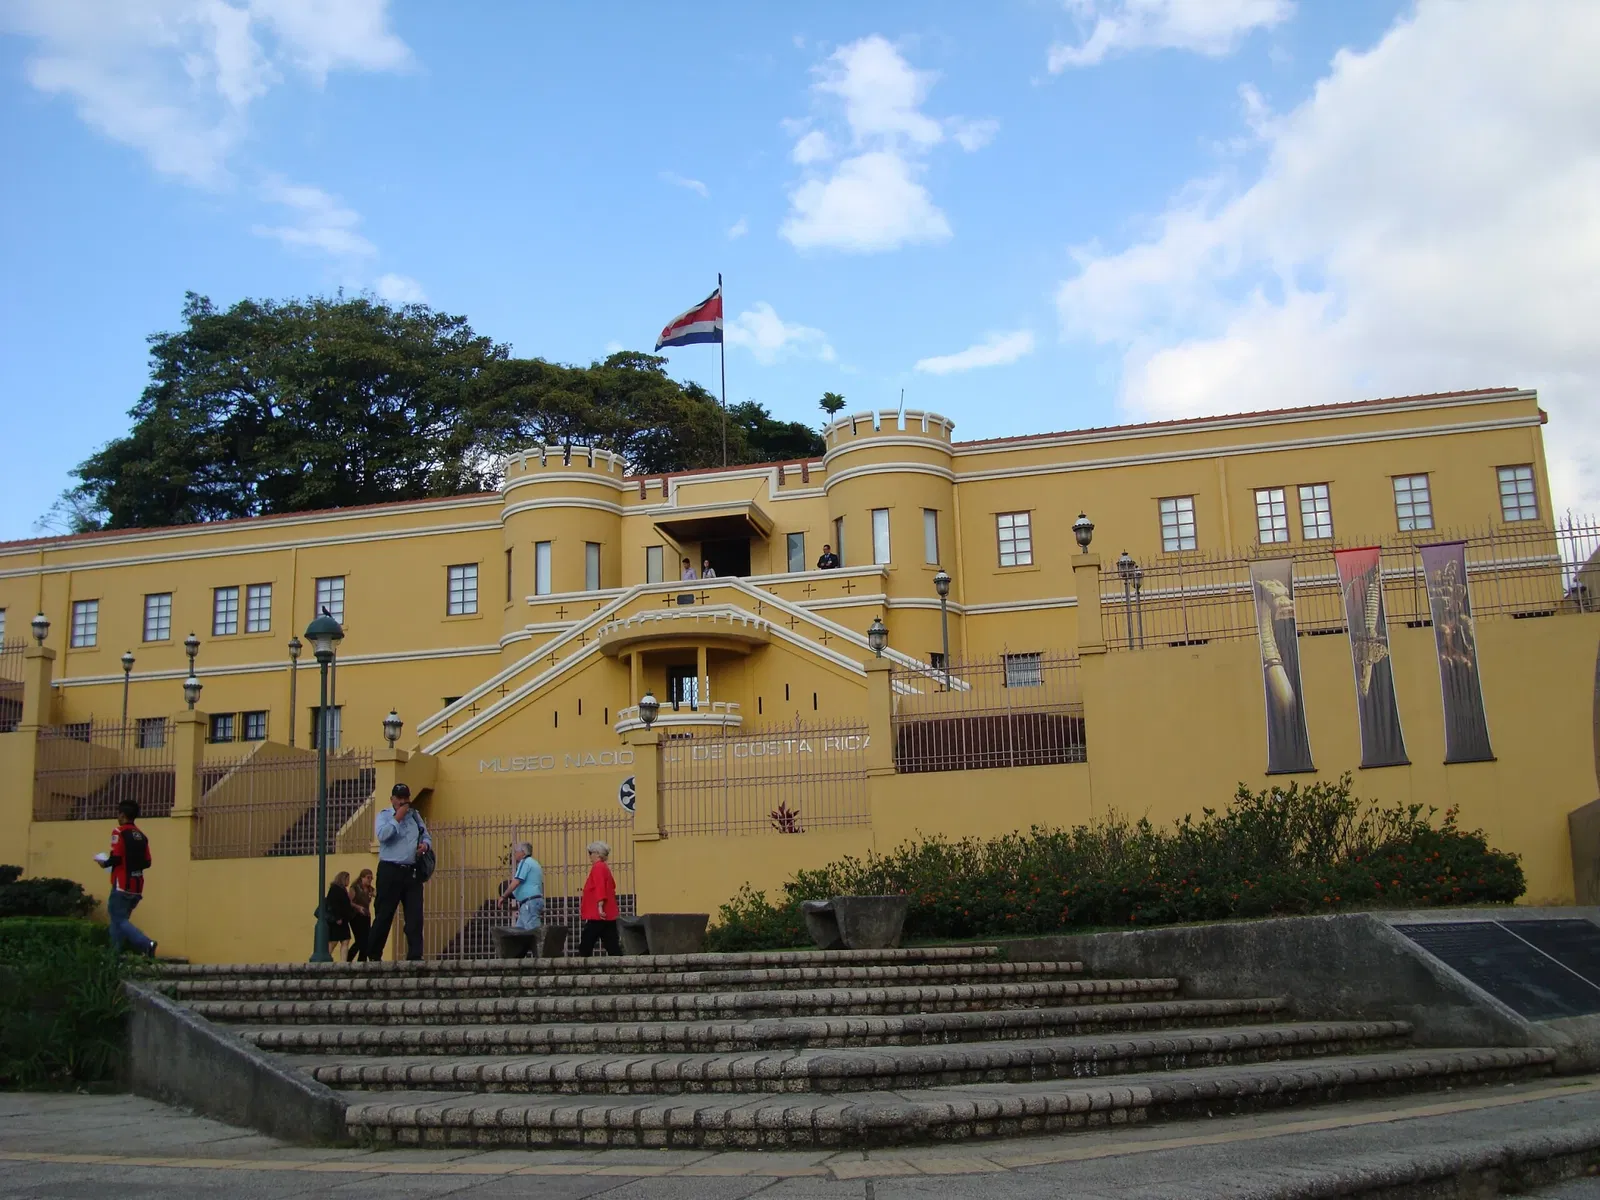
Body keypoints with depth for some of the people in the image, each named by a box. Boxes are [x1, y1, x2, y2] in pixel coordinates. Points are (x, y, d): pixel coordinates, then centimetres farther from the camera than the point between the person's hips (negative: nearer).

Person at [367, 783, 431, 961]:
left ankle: (415, 956, 0)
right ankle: (373, 955, 9)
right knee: (384, 915, -1)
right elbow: (382, 835, -15)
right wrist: (398, 818, -11)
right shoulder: (384, 815, 4)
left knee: (415, 916, -2)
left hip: (412, 872, 4)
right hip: (390, 871, -4)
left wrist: (425, 844, -1)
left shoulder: (415, 816, 17)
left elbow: (426, 837, 21)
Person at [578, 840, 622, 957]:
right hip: (608, 914, 9)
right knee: (612, 945, 4)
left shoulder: (598, 868, -9)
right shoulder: (605, 868, 18)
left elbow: (600, 888, -20)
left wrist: (600, 906, -26)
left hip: (598, 915, -9)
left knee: (585, 946, -2)